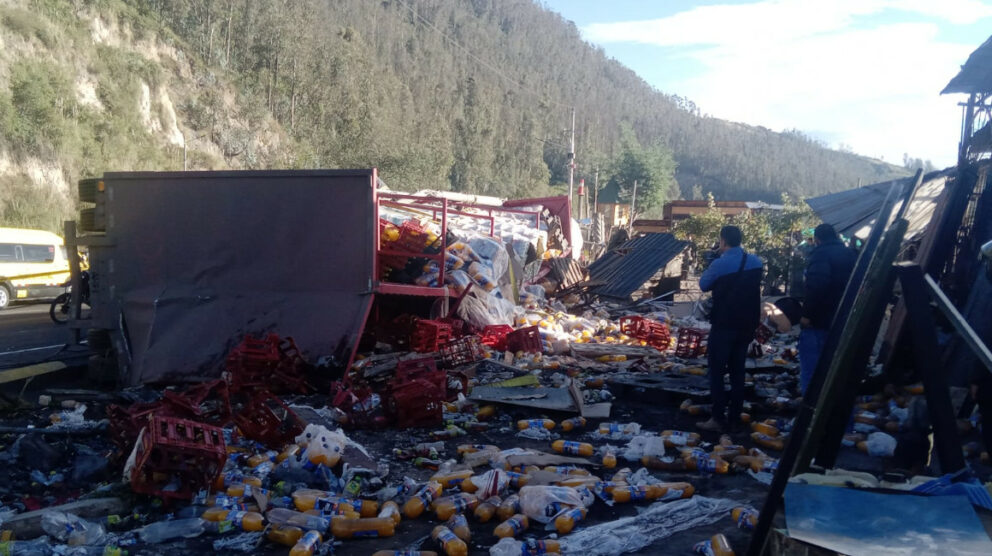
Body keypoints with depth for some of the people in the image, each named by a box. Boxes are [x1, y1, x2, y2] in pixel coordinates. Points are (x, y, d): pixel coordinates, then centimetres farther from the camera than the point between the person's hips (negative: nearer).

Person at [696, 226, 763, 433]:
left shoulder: (720, 264, -17)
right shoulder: (756, 262, 2)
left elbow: (703, 285, -1)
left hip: (724, 324, -6)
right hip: (747, 325, 6)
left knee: (716, 371, 2)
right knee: (737, 372, 12)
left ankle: (718, 419, 0)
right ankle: (734, 419, 15)